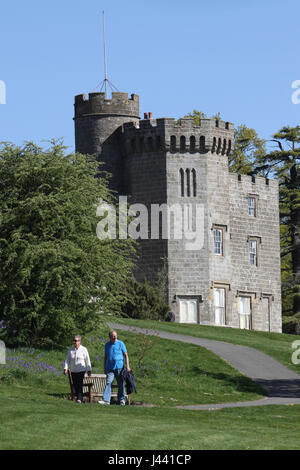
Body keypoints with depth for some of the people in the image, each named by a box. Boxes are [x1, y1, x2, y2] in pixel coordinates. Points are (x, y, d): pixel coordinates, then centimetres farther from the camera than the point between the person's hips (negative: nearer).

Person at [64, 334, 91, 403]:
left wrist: (89, 370, 0)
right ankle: (79, 397, 17)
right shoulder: (71, 350, 6)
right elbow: (67, 360, 5)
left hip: (81, 370, -4)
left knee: (79, 384, -16)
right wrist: (65, 368, -7)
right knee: (75, 385, 4)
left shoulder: (84, 350, -2)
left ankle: (79, 398, -19)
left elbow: (87, 360, 1)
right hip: (73, 371, 4)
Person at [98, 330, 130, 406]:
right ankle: (106, 400, -17)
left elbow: (126, 355, 1)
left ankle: (121, 400, 13)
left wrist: (127, 366, -8)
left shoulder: (120, 344, 1)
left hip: (119, 367, -2)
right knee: (108, 383, -10)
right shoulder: (107, 345, 11)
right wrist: (105, 368, 16)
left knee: (121, 384, 3)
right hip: (110, 368, 2)